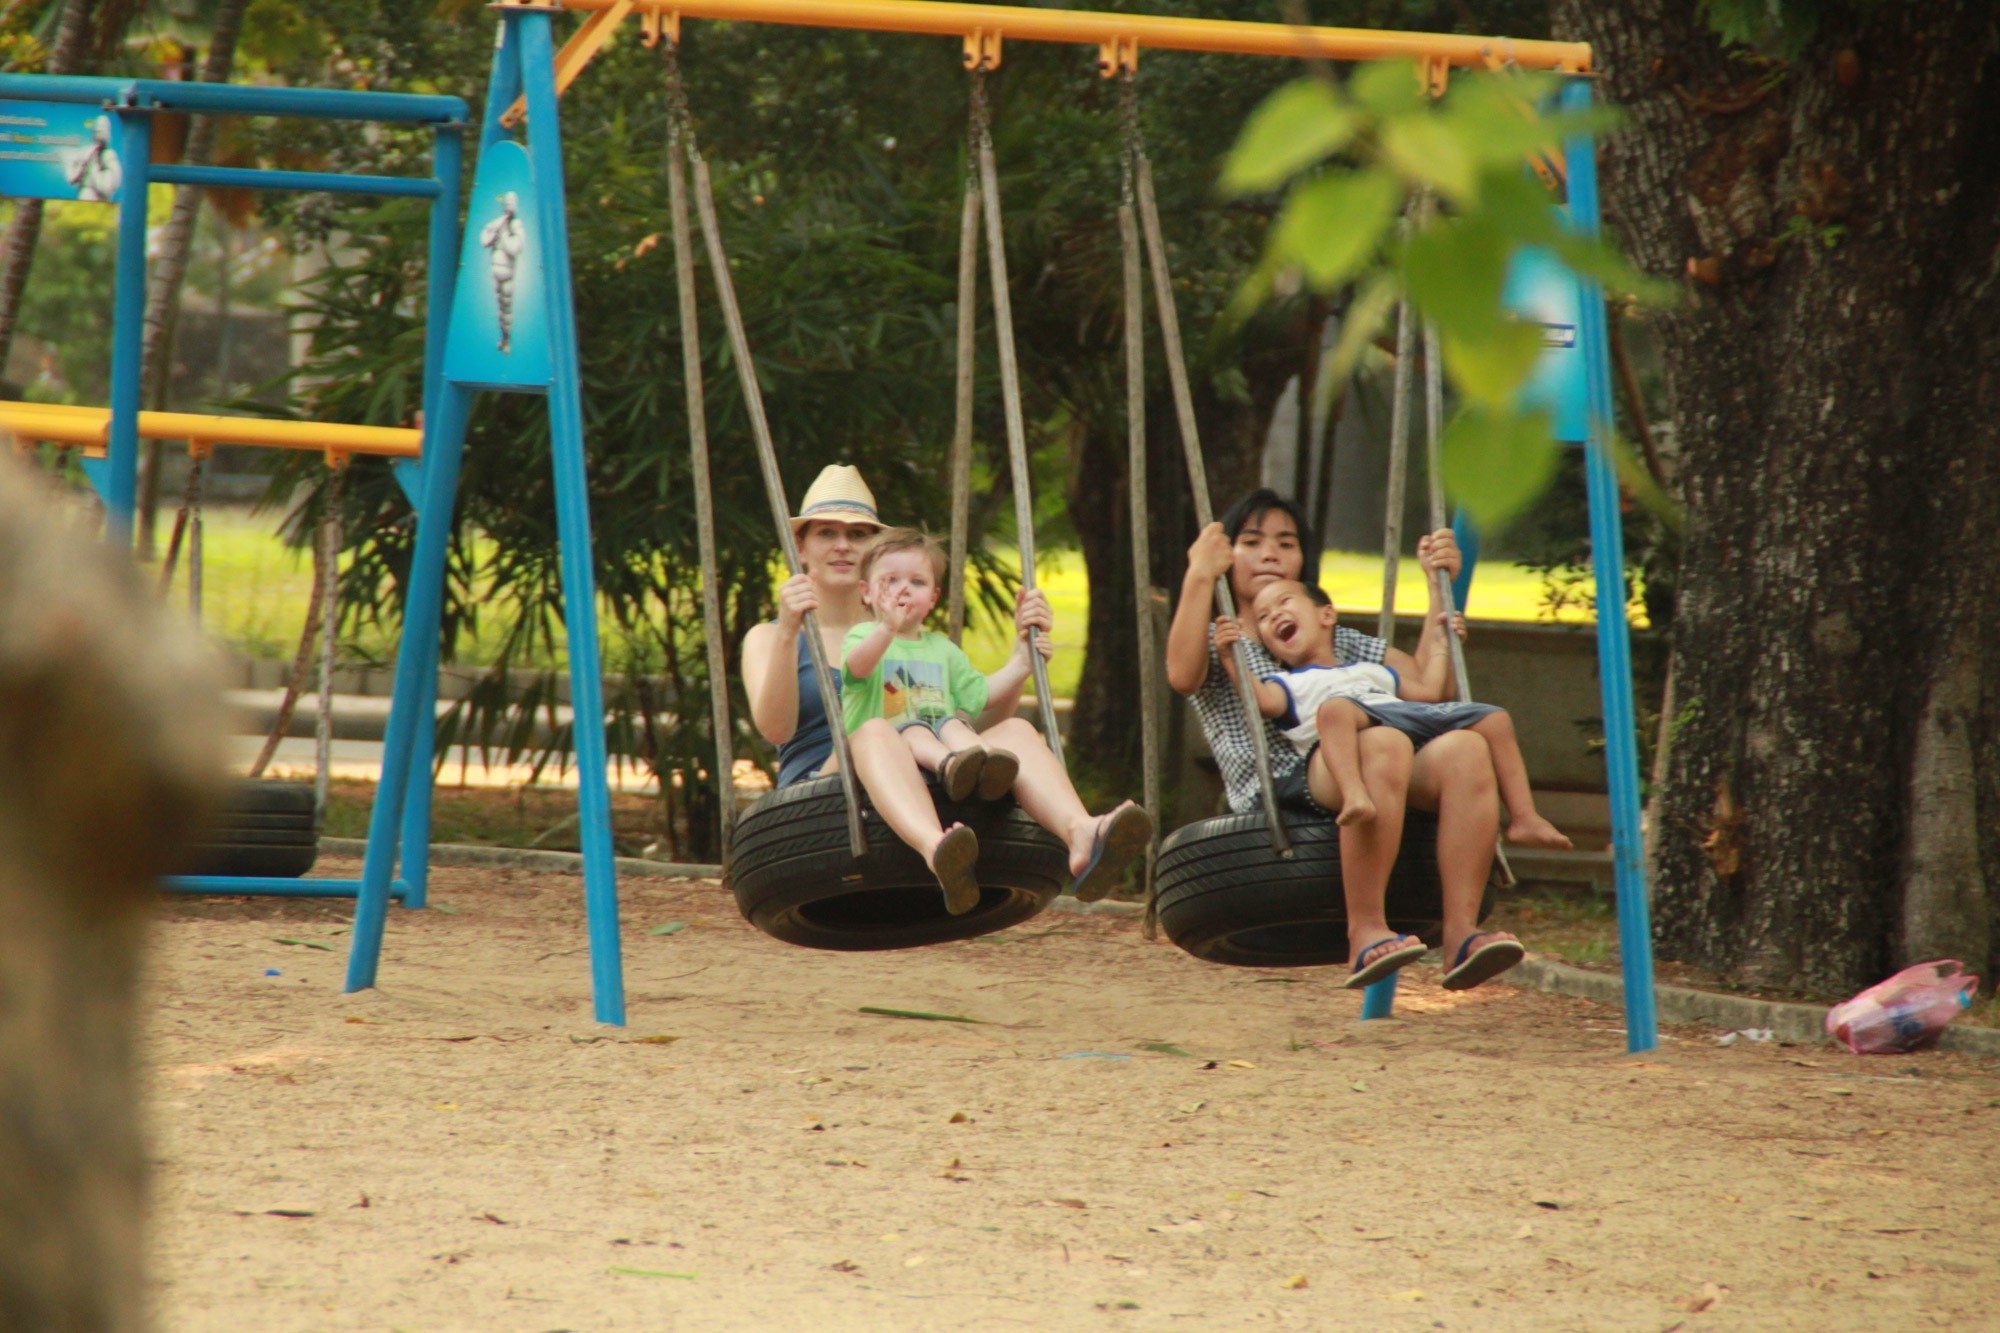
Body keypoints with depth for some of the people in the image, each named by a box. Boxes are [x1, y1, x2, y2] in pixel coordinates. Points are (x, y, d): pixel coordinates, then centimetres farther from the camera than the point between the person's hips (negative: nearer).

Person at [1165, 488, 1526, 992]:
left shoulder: (1335, 642, 35)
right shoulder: (1218, 644, 18)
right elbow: (1182, 675, -7)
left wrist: (1438, 585, 22)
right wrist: (1200, 576, -7)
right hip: (1276, 795, -5)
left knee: (1464, 748, -25)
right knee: (1383, 742, -36)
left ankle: (1461, 933, -35)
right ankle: (1366, 933, -36)